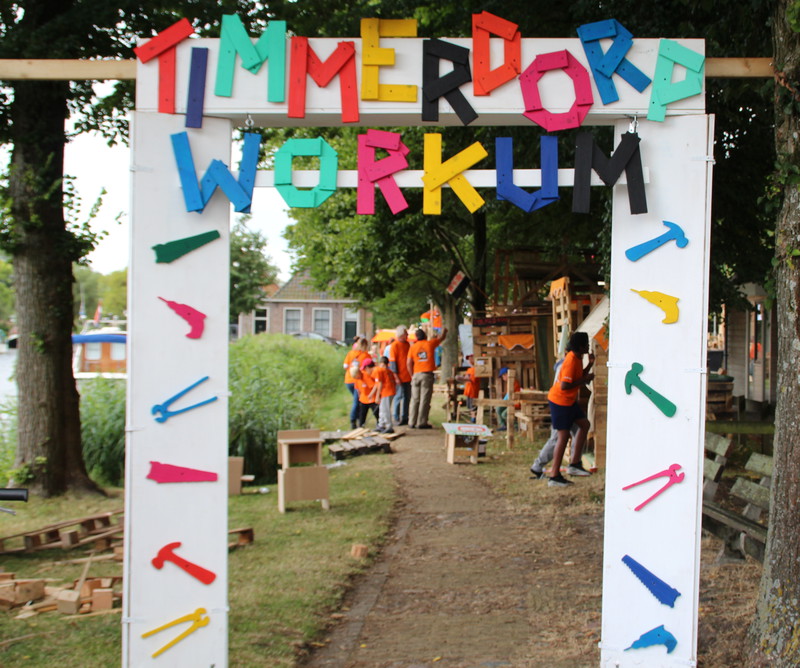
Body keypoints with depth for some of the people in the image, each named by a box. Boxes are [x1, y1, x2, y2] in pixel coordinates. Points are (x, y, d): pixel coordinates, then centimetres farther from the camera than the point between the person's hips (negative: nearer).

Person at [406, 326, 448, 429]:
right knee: (425, 400, -2)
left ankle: (412, 422, 8)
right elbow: (442, 338, 20)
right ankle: (421, 423, -3)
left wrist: (412, 375, 12)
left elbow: (408, 363, 1)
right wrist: (444, 331, 42)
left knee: (415, 399, 7)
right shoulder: (430, 343, 3)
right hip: (427, 374, -3)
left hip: (416, 374, 3)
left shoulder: (413, 347, 7)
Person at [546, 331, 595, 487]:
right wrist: (585, 380, -21)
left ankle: (574, 463, 17)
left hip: (569, 400, 10)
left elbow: (579, 377, 14)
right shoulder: (571, 361, -25)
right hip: (559, 400, -10)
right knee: (564, 435, -6)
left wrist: (590, 365, 1)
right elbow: (564, 386, -29)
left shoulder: (577, 357, 5)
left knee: (584, 424, 14)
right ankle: (554, 476, -2)